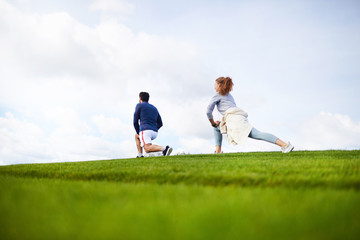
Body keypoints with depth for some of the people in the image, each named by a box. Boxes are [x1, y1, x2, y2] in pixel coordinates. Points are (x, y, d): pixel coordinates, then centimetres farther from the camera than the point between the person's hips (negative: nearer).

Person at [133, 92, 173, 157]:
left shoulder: (139, 105, 8)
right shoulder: (154, 108, 24)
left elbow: (135, 122, 5)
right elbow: (160, 124, 21)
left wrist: (138, 132, 17)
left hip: (145, 130, -7)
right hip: (154, 133, 7)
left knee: (147, 149, -23)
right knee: (136, 136, 32)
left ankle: (164, 148, -44)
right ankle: (140, 155, 19)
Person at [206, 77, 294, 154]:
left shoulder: (218, 95, 10)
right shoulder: (229, 95, 34)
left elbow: (208, 111, 0)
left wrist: (213, 123, 14)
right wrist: (221, 122, 33)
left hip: (233, 117, -9)